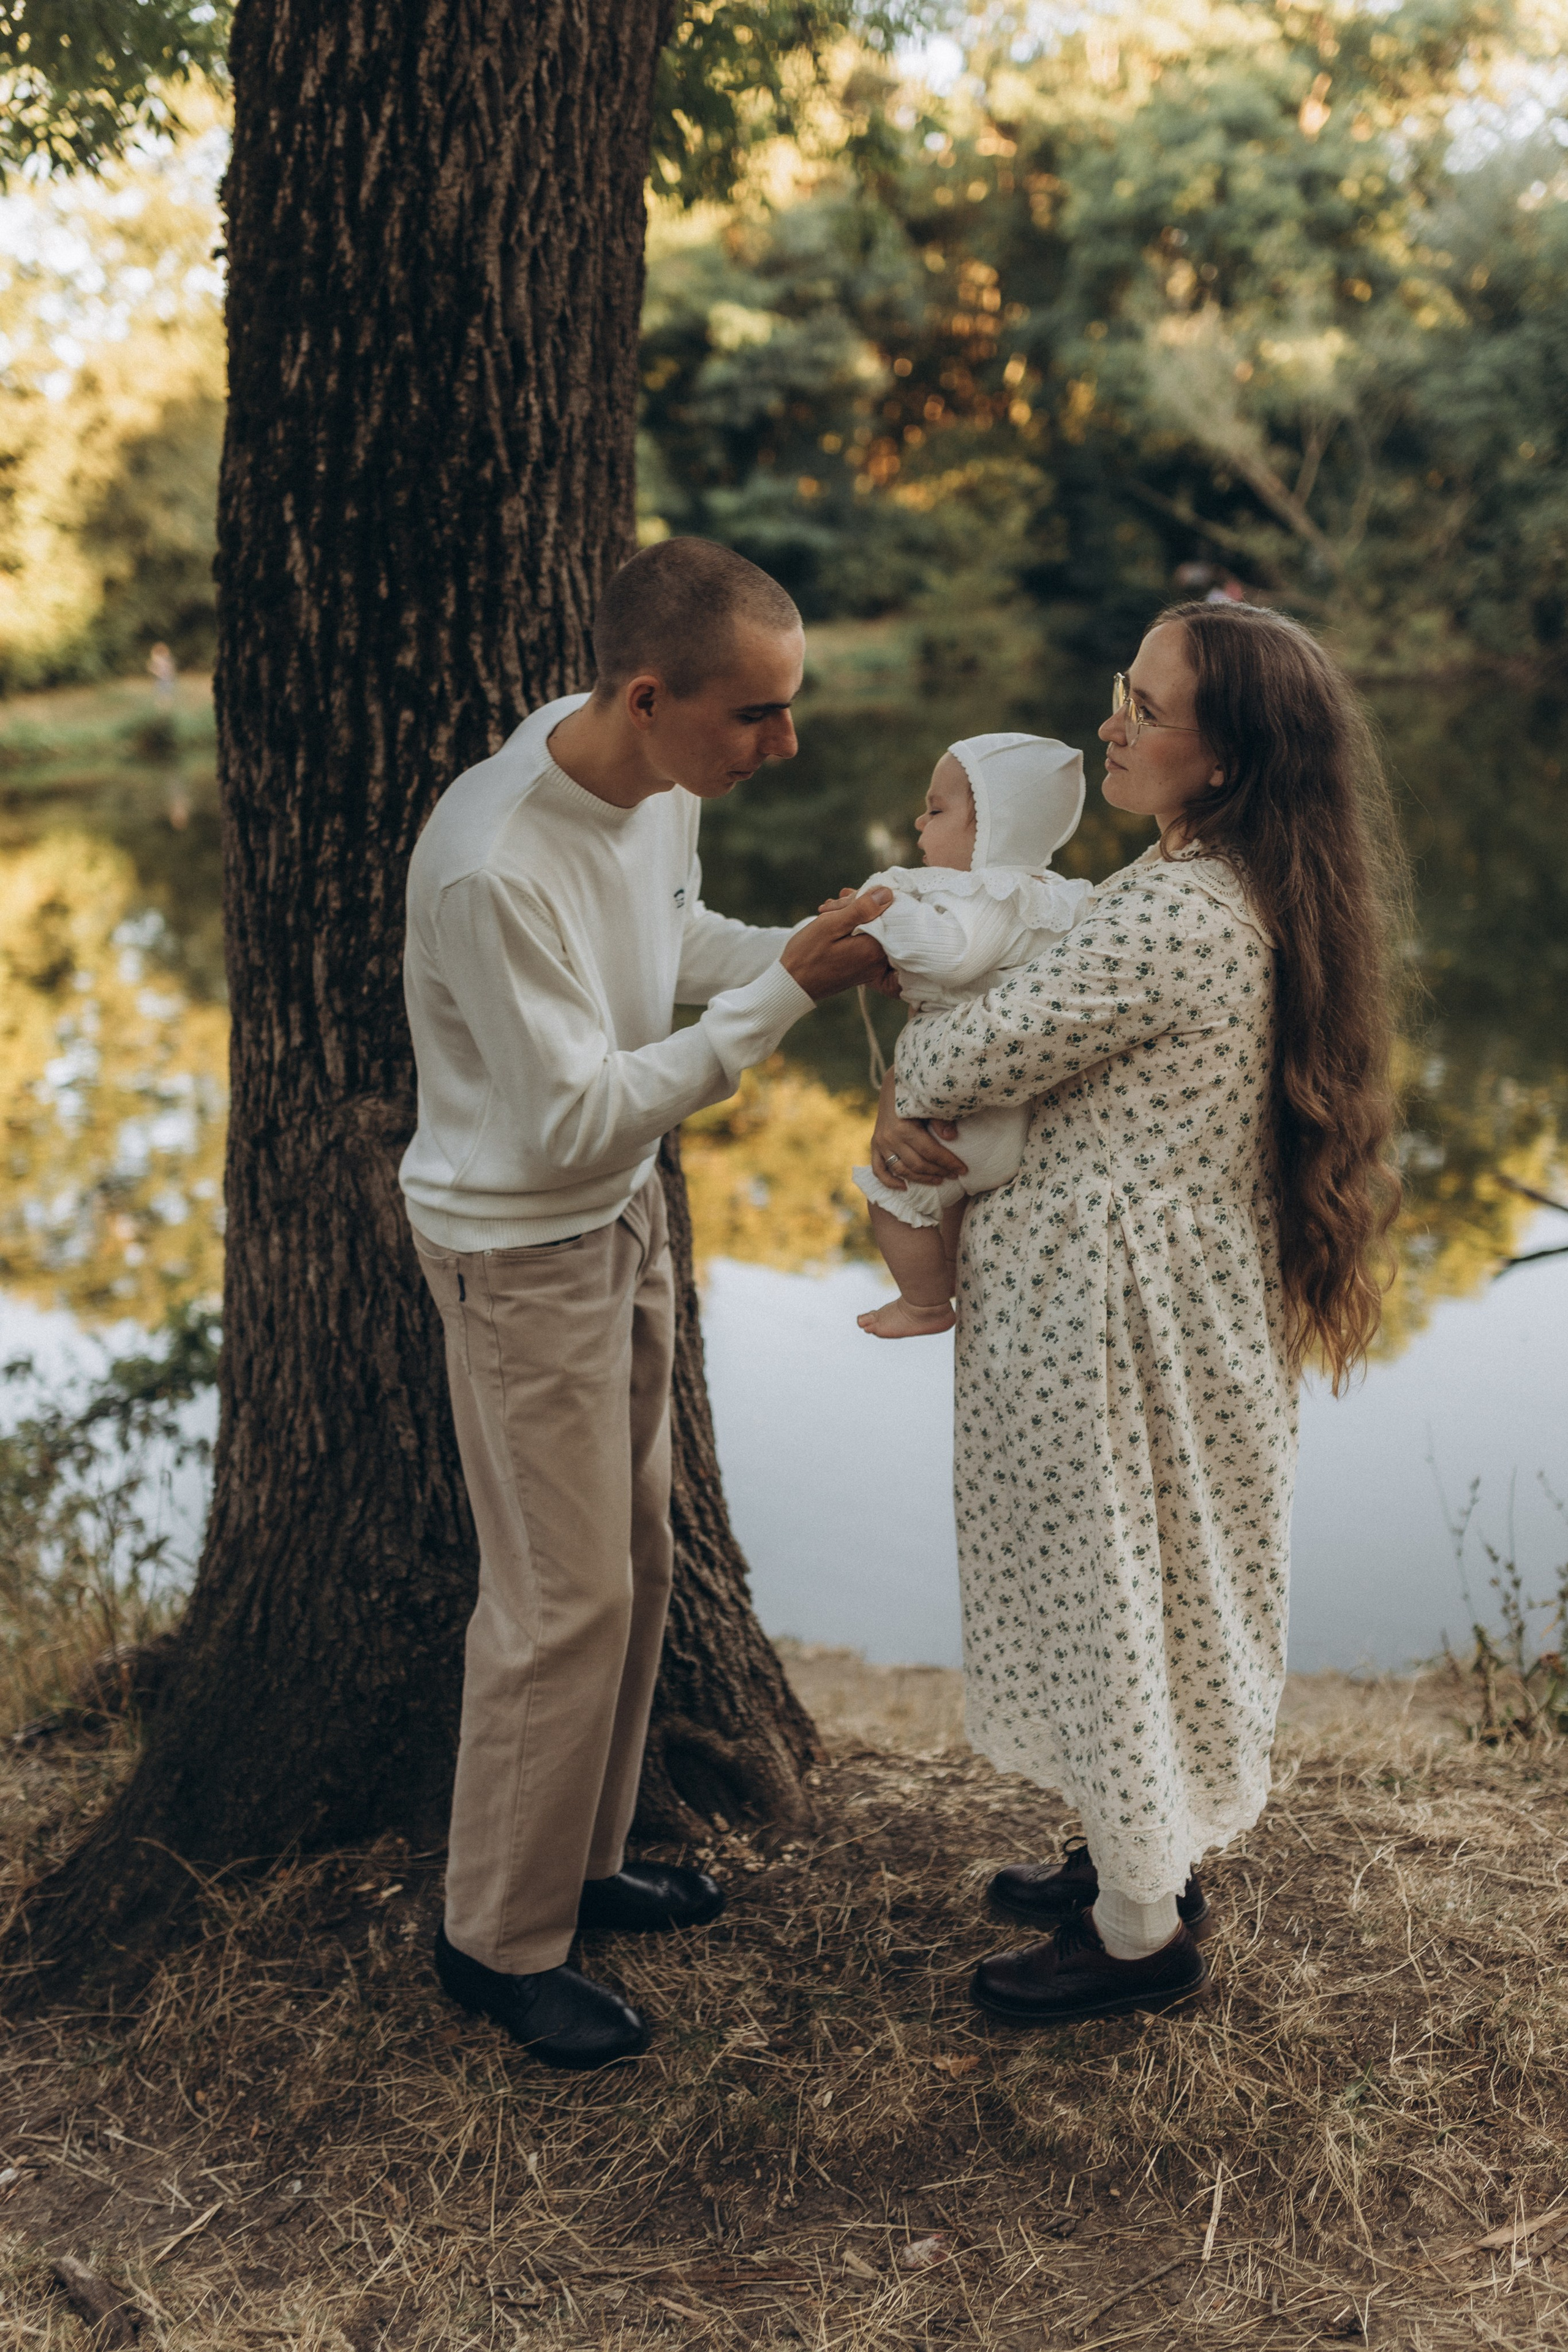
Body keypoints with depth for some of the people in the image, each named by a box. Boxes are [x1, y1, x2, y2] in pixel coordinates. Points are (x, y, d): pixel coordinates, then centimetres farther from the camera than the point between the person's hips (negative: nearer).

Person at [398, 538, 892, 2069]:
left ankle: (579, 1860, 38)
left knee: (634, 1557, 18)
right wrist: (785, 990, -27)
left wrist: (807, 948, -6)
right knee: (566, 1597, 0)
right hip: (520, 1251, -9)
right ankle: (498, 1940, 21)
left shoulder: (663, 780, -7)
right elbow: (576, 1121, -28)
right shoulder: (494, 867, -33)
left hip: (625, 1214, 9)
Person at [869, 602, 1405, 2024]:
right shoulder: (1244, 895, 4)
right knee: (1145, 1600, 23)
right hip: (1188, 1296, 10)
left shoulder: (1172, 920, -29)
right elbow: (1043, 1038, 10)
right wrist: (912, 1115, -5)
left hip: (1115, 1324, -10)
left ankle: (1142, 1936, 27)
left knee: (1114, 1604, 8)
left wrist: (911, 1070, 2)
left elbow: (970, 1060, -21)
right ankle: (1149, 1857, 43)